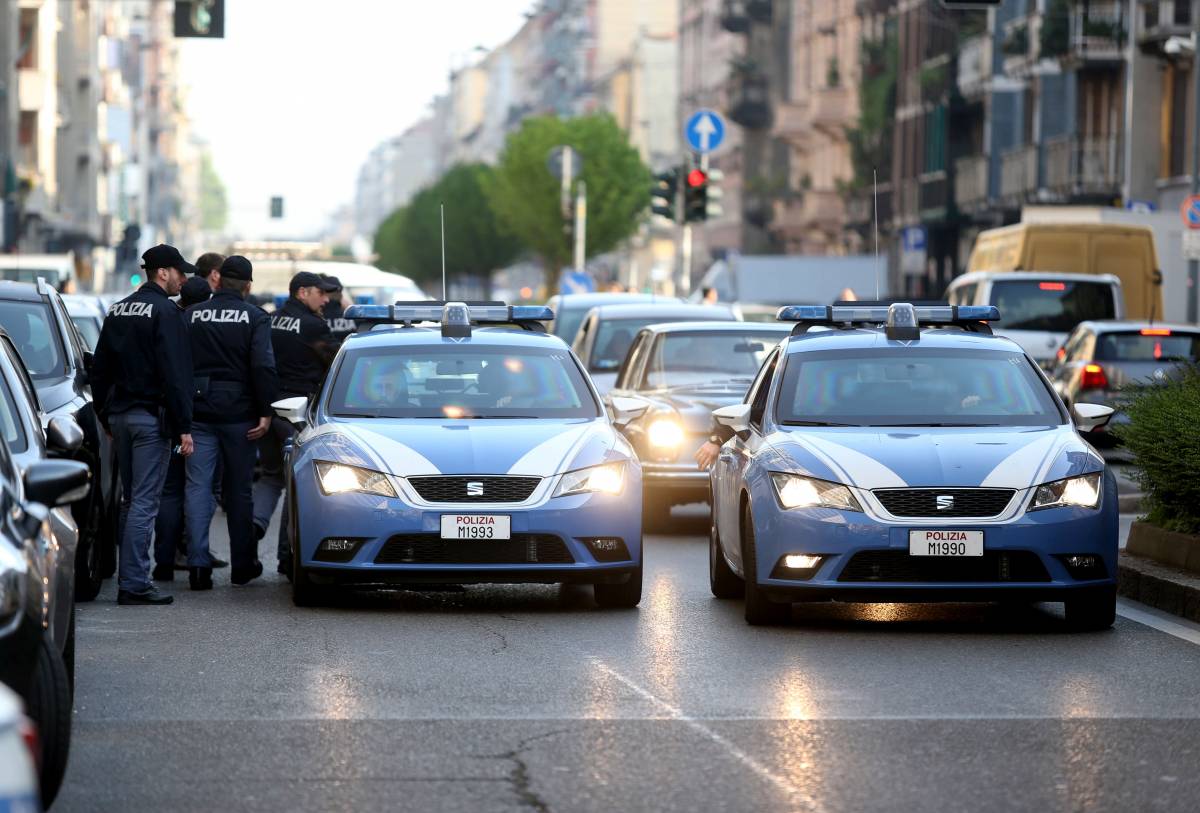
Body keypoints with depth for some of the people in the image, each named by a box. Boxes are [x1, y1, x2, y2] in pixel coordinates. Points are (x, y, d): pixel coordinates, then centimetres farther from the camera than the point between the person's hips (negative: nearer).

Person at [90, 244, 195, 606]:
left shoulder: (118, 311, 14)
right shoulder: (165, 312, -11)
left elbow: (99, 369, 18)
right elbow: (175, 375, -16)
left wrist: (105, 416, 24)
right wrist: (184, 428, -16)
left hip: (119, 414, 8)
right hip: (151, 417, -8)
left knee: (131, 500, 15)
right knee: (144, 501, -8)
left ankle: (130, 578, 18)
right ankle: (134, 583, -10)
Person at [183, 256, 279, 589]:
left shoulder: (191, 315, 4)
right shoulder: (255, 318, -3)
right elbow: (263, 366, -13)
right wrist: (266, 411, -10)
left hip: (198, 411, 1)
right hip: (238, 412, -1)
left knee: (197, 487, 1)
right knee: (239, 489, 10)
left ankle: (198, 564, -9)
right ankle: (242, 565, 17)